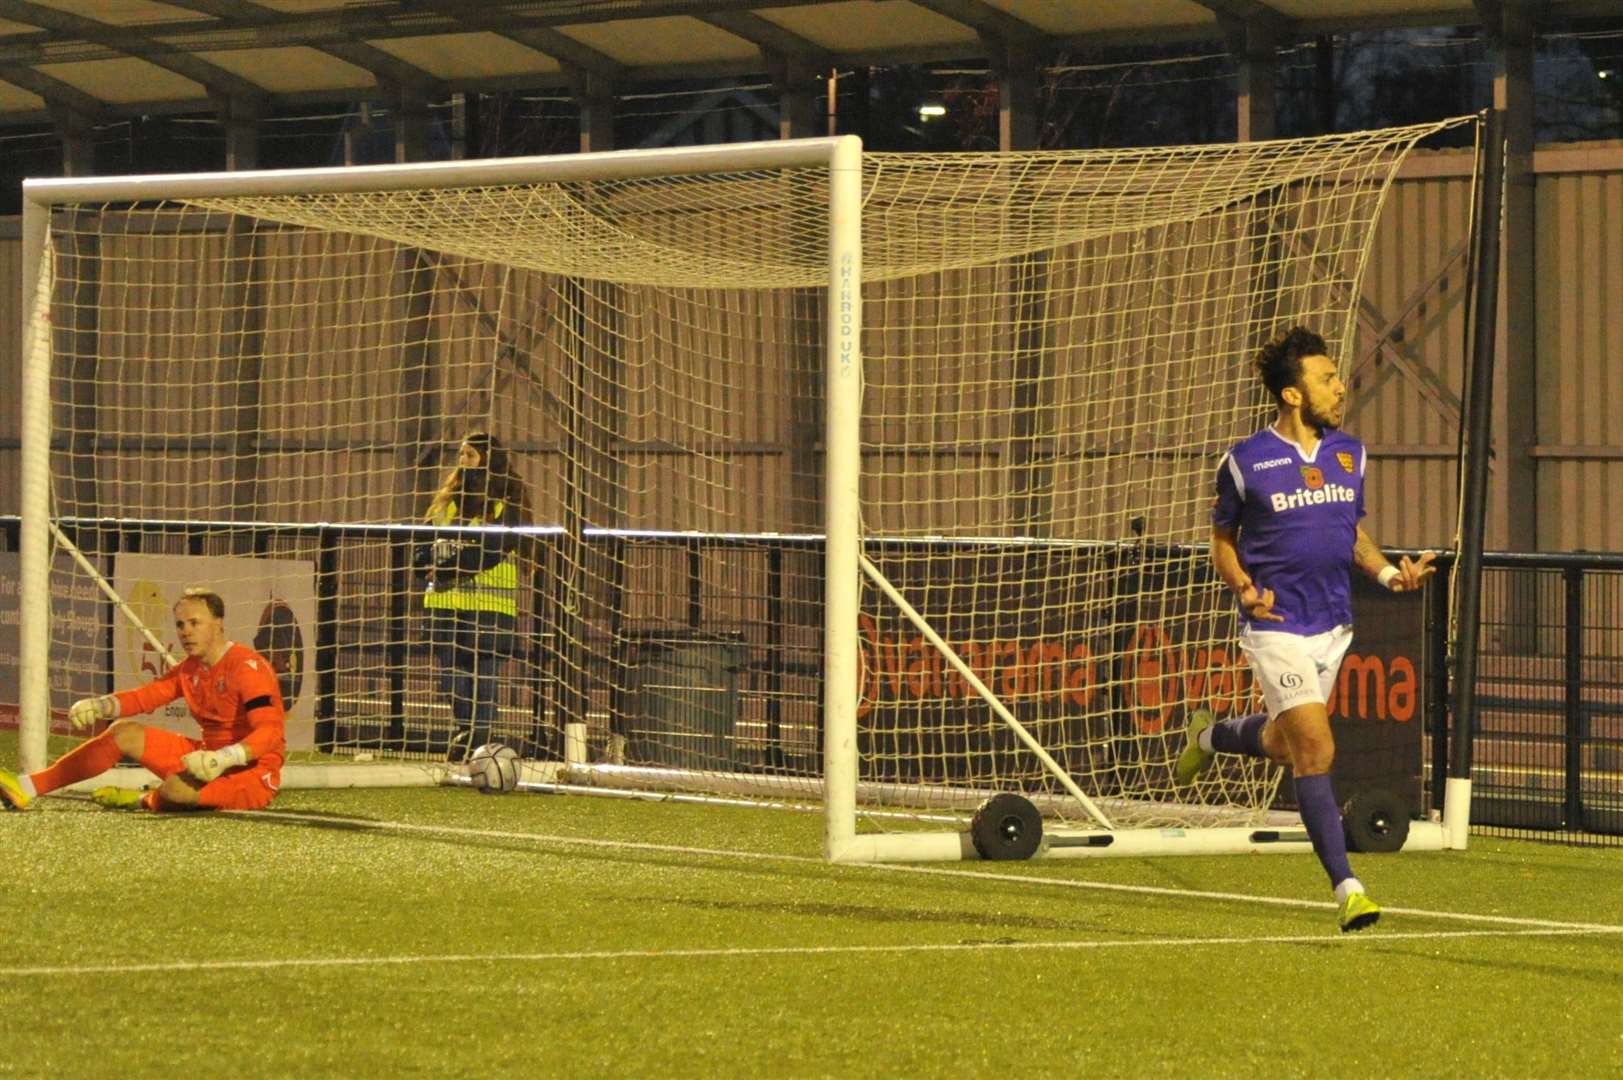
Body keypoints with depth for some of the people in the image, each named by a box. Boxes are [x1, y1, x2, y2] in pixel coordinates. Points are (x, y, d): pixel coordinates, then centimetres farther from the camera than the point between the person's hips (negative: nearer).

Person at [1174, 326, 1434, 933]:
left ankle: (1208, 735, 52)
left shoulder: (1350, 454, 7)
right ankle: (1346, 888, -14)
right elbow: (1222, 539, 5)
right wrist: (1245, 589, -14)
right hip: (1277, 627, -6)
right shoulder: (1245, 463, -8)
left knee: (1281, 744, 19)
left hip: (1334, 625, 6)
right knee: (1316, 749, -15)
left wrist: (1388, 572, 0)